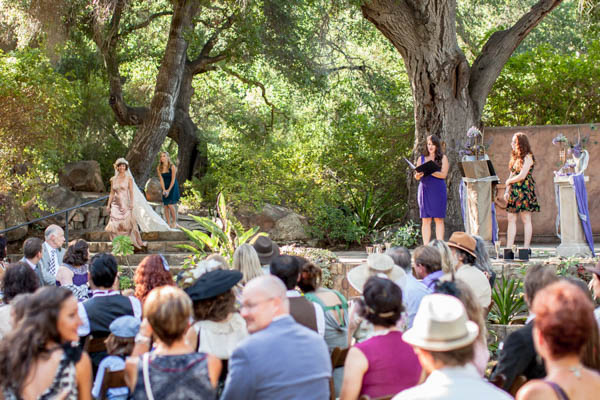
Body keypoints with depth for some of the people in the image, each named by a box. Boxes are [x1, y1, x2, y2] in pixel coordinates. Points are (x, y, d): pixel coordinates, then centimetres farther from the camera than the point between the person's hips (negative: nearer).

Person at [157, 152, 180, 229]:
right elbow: (161, 179, -3)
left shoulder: (172, 167, -14)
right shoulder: (159, 168, -2)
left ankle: (174, 222, 3)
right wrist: (164, 190, -14)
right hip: (165, 187, 4)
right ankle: (168, 223, 7)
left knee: (170, 205, -13)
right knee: (165, 206, -1)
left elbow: (173, 179, -13)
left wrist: (168, 190, -16)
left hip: (173, 187, -4)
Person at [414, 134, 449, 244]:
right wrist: (417, 176, -14)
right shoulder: (422, 158, 15)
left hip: (438, 191, -2)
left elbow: (443, 174, -7)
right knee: (425, 220, -1)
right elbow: (416, 176, 10)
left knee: (439, 219, -3)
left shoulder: (443, 158, 5)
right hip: (424, 190, 2)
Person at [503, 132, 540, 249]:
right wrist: (507, 191, 8)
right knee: (511, 219, 4)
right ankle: (509, 247, 5)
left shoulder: (528, 157, -8)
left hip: (524, 191, -8)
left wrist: (509, 181, -1)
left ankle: (526, 247, -2)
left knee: (526, 220, -4)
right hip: (514, 192, 8)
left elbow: (522, 176, -16)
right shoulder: (515, 157, 16)